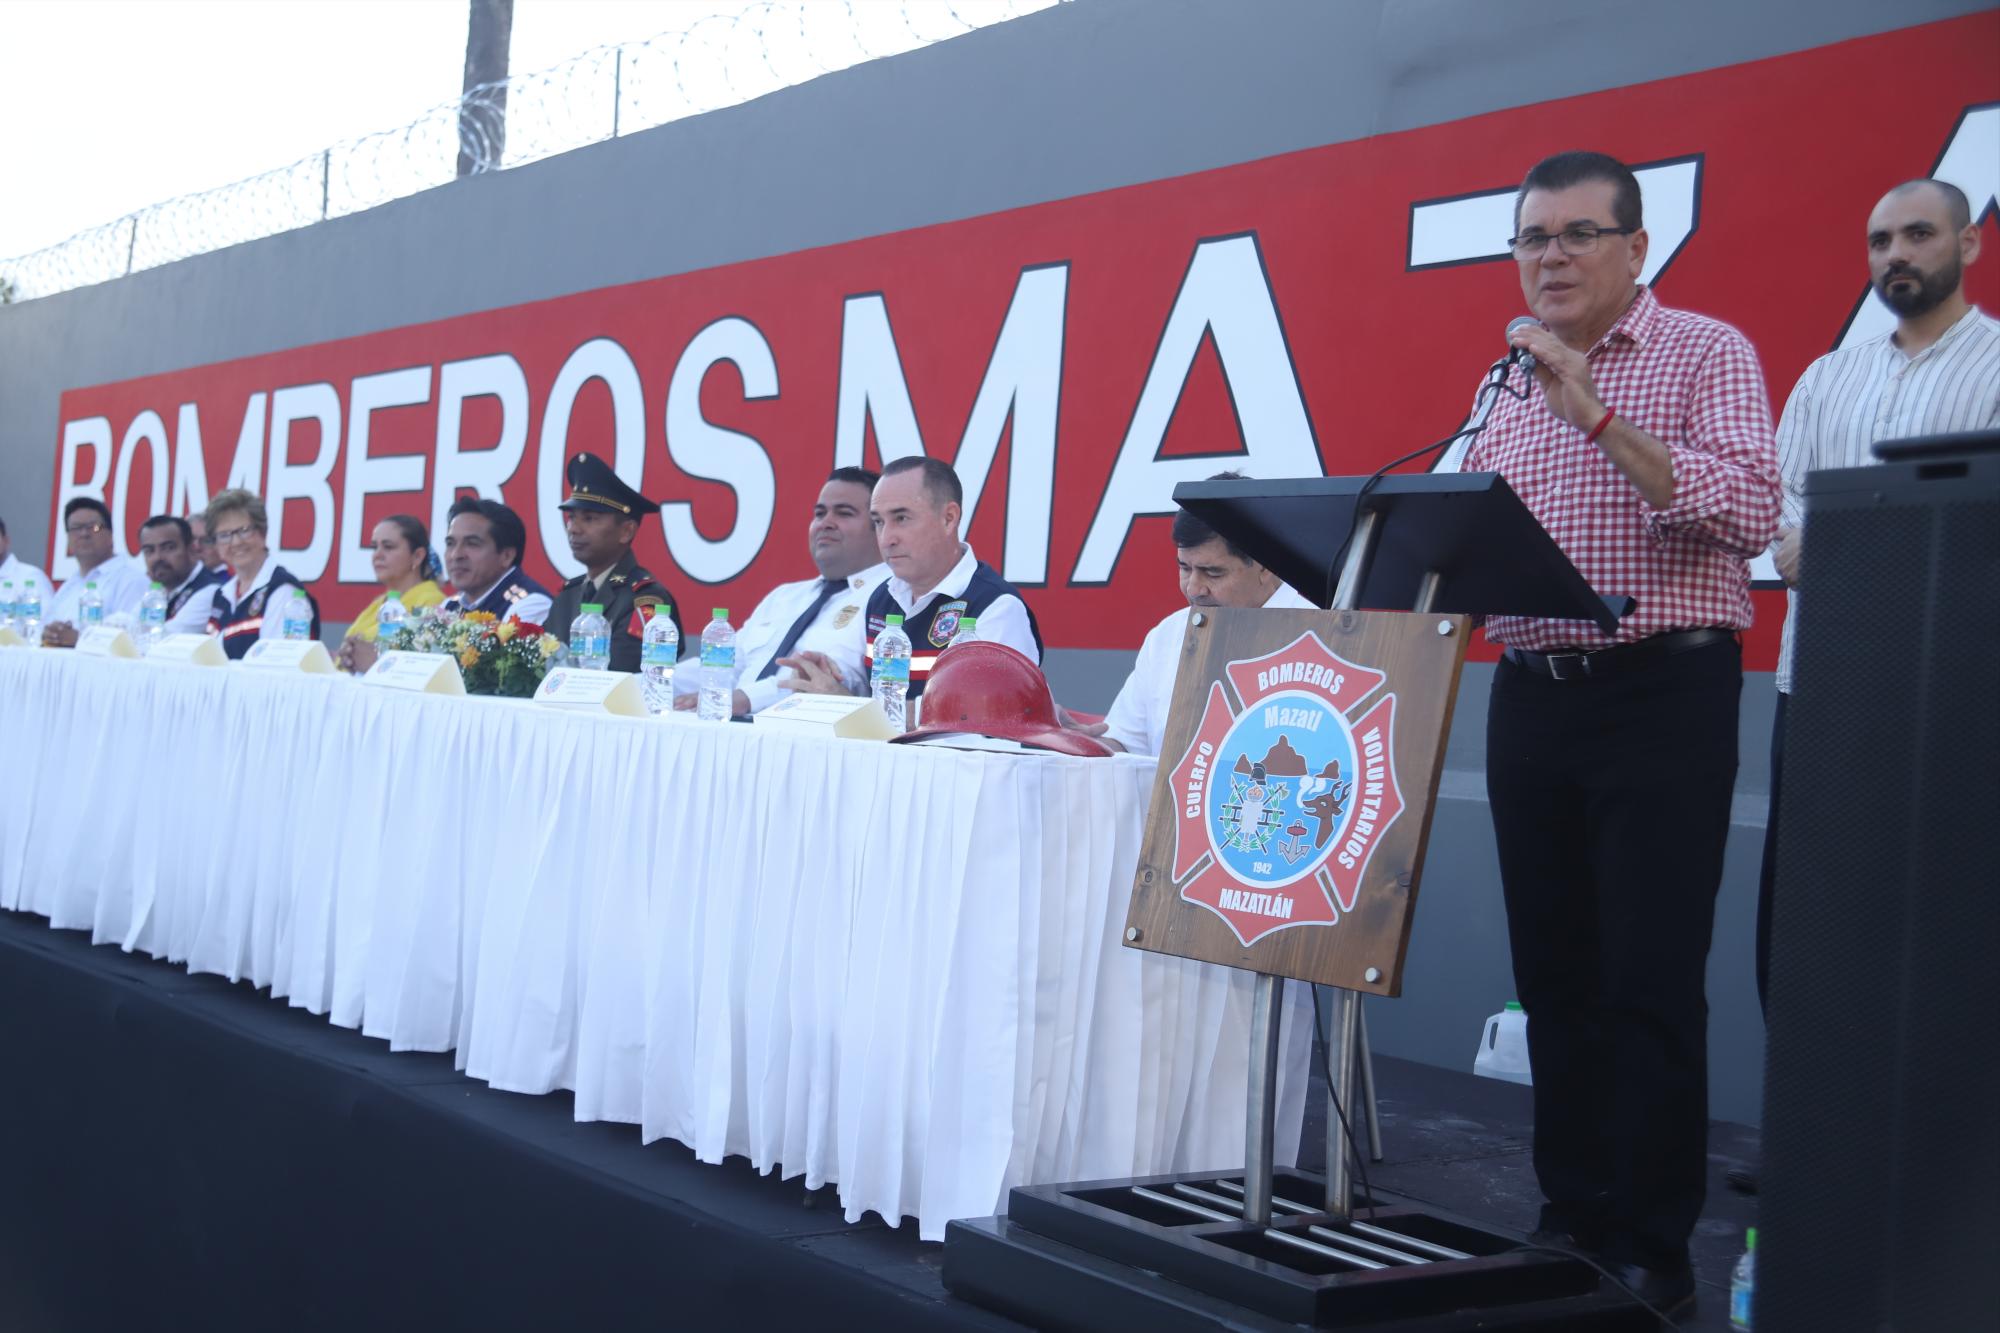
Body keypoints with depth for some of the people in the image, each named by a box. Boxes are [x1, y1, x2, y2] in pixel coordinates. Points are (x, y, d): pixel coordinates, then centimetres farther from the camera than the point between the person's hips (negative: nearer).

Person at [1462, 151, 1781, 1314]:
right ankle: (1572, 1218, 22)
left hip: (1663, 696, -6)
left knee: (1649, 986, -4)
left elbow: (1749, 516, -17)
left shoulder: (1705, 355, -3)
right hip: (1531, 697, 6)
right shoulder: (1512, 384, 15)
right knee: (1554, 977, 10)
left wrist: (1598, 415, -20)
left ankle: (1652, 1251, 7)